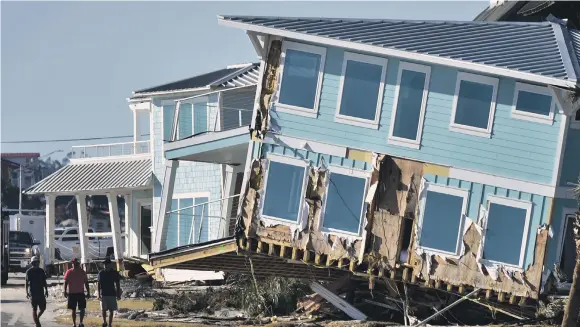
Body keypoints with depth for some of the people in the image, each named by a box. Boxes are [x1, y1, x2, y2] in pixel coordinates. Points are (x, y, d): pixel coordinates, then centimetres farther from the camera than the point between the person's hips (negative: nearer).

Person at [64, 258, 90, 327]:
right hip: (72, 293, -1)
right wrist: (65, 291, -10)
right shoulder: (69, 272, -1)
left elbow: (86, 283, 8)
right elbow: (66, 282, -2)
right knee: (74, 310, 5)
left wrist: (88, 292, 5)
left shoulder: (82, 272, 4)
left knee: (82, 309, -3)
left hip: (81, 293, 1)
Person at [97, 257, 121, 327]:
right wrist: (99, 294, -7)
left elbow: (117, 284, 4)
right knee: (104, 309, 0)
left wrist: (118, 294, 1)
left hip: (112, 294, 0)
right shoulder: (101, 273, 1)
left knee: (111, 310, 2)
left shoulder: (115, 273, 0)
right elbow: (98, 284, 1)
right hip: (103, 294, 0)